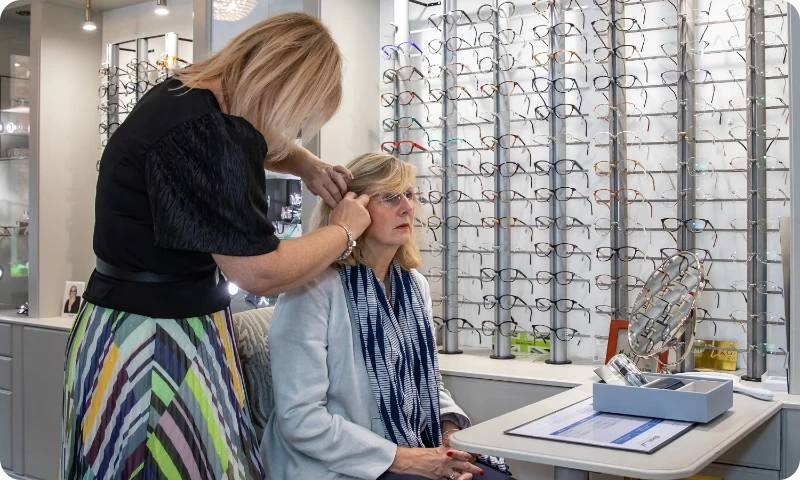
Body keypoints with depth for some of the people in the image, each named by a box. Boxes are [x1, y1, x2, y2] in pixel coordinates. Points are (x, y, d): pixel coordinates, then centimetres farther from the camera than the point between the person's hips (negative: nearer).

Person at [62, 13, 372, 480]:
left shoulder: (186, 94, 3)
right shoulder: (201, 132, -27)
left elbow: (251, 142, 27)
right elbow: (263, 272, -25)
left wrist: (309, 166, 9)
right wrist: (345, 230, -9)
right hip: (160, 347, -10)